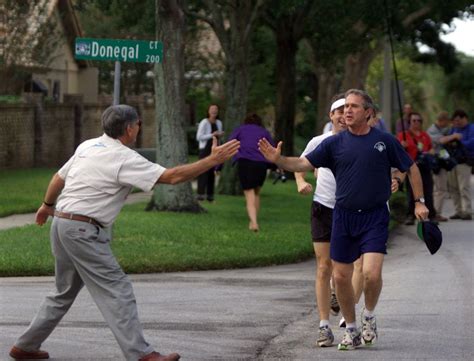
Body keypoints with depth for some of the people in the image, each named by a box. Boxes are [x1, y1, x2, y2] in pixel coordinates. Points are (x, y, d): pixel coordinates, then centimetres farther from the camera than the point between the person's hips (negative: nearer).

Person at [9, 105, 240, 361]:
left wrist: (48, 205, 41)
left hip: (61, 224, 9)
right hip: (83, 231, -9)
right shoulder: (124, 159, -13)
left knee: (65, 292, 21)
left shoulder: (88, 146, 11)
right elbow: (171, 176, -18)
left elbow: (59, 178, 22)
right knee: (116, 290, -9)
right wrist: (213, 160, -13)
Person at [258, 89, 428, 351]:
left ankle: (369, 316, 12)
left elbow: (411, 169, 9)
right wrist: (278, 160, -21)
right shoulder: (335, 143, 2)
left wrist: (419, 201, 5)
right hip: (343, 216, 3)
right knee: (340, 276, 5)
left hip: (375, 216, -3)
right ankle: (351, 330, 24)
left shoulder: (384, 141, -2)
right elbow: (303, 164, -3)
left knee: (371, 273, -18)